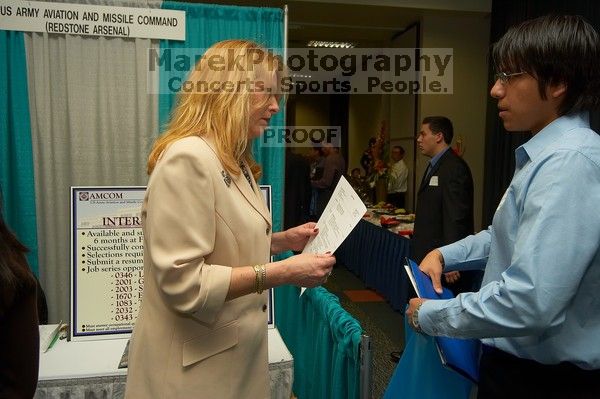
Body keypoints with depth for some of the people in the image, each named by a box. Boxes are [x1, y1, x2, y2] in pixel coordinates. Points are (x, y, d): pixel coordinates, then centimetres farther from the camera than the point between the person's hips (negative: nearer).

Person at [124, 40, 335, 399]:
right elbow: (183, 284, -26)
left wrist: (283, 240, 2)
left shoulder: (234, 161, 8)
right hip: (195, 363, -9)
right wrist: (283, 272, -26)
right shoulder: (188, 157, -23)